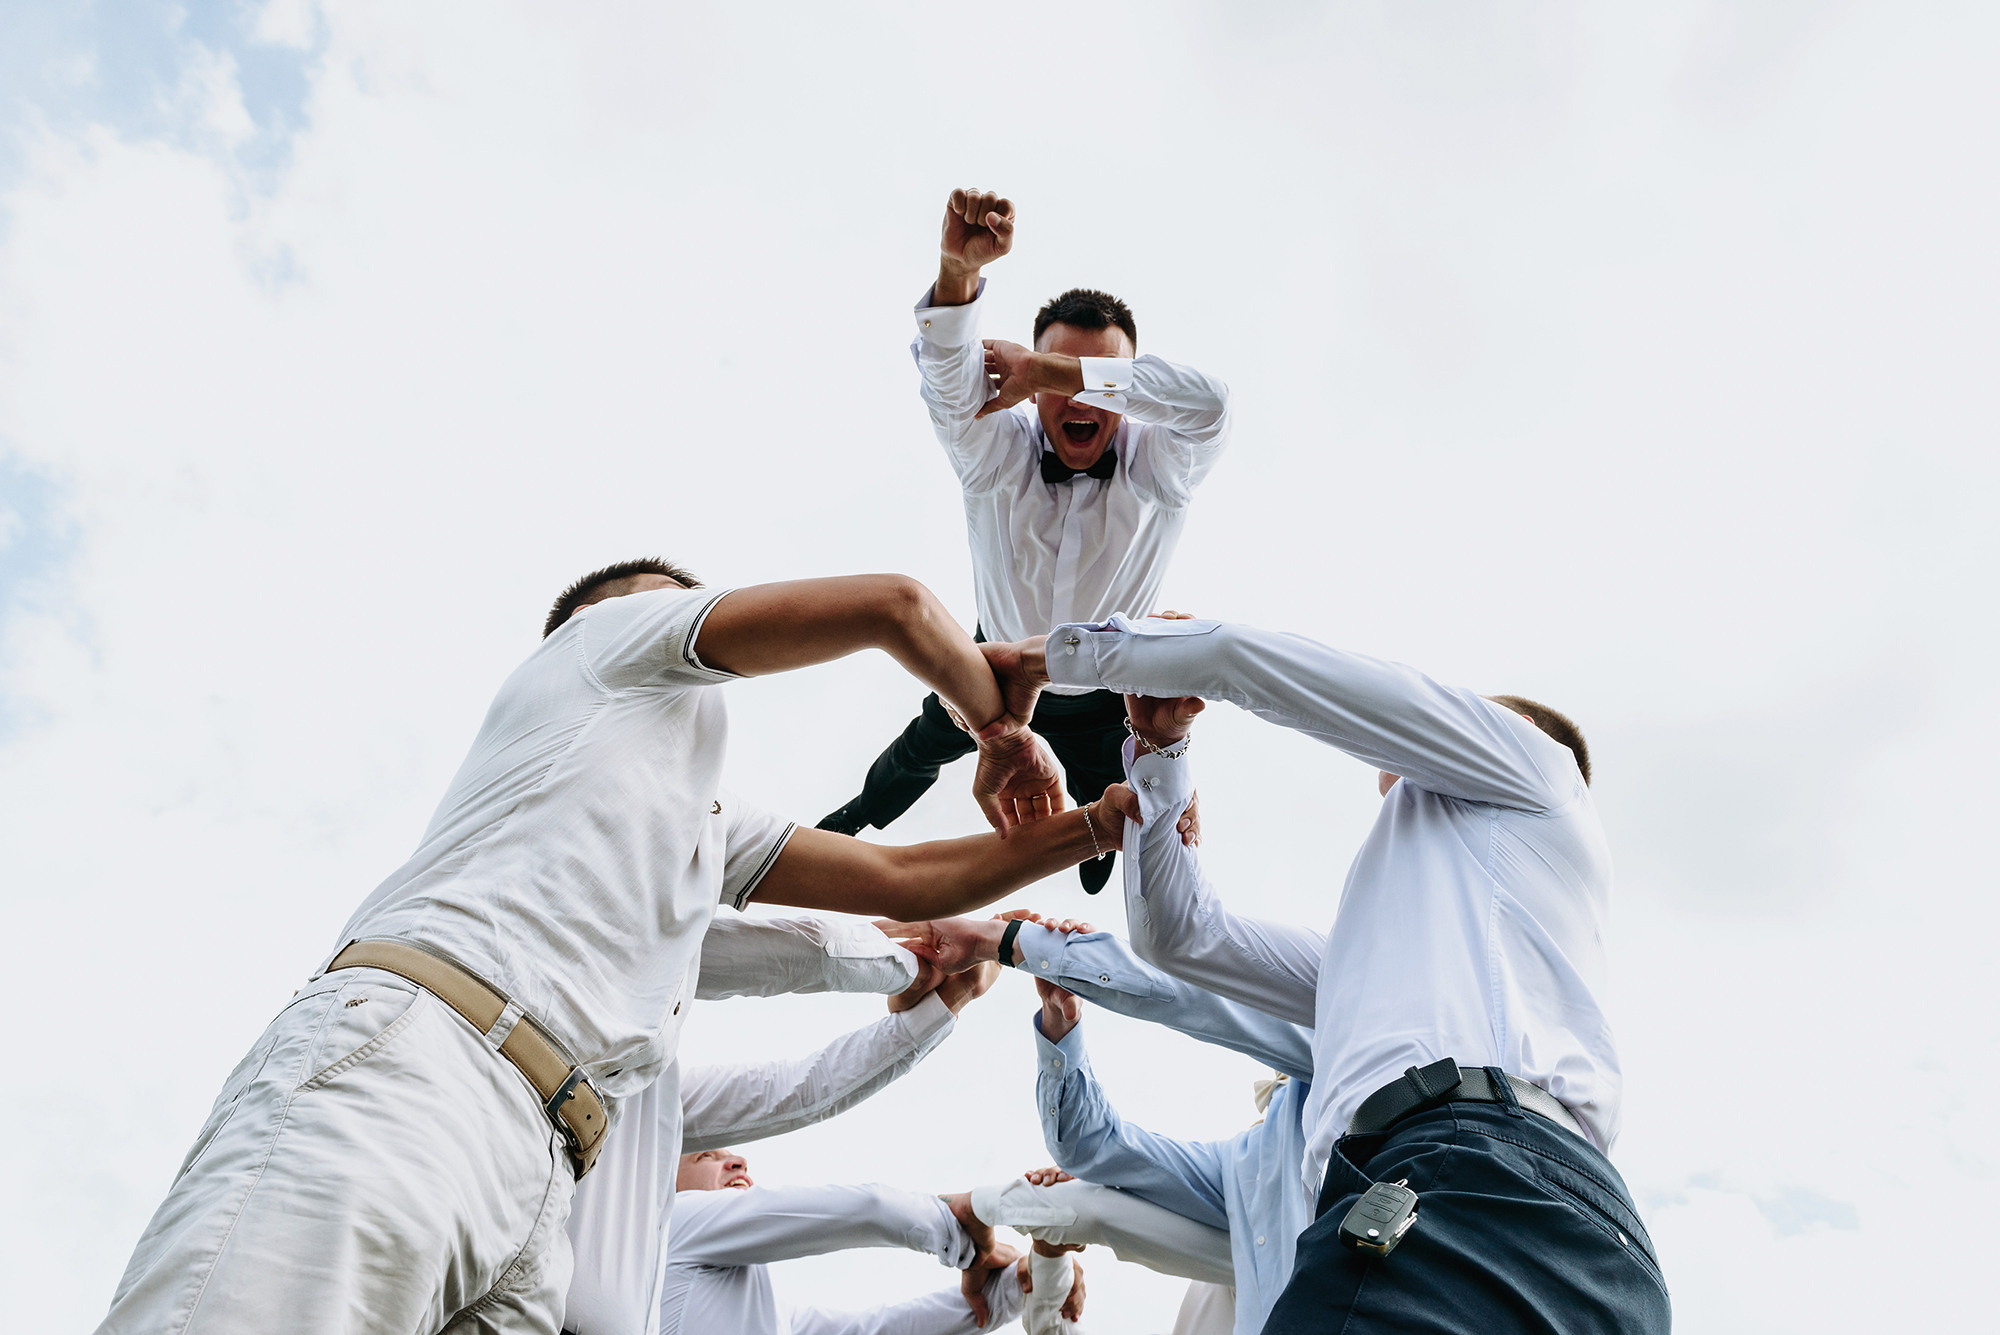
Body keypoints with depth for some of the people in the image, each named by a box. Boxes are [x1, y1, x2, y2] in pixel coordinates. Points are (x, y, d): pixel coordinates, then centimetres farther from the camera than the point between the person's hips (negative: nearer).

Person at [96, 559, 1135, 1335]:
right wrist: (998, 728, 29)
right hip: (411, 1058, -8)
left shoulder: (716, 829, 39)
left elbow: (906, 880, 38)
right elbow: (896, 605, 13)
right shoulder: (616, 634, 19)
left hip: (529, 1190, 8)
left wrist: (1095, 833, 37)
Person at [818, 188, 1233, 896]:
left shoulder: (1154, 466, -30)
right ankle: (859, 817, 65)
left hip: (1107, 696, -2)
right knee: (922, 748, 29)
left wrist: (1048, 368, -52)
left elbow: (1206, 400, -52)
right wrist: (958, 267, -68)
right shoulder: (996, 450, -26)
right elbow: (947, 378, -47)